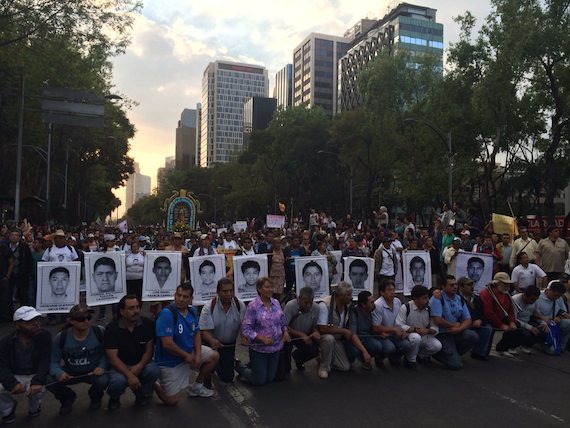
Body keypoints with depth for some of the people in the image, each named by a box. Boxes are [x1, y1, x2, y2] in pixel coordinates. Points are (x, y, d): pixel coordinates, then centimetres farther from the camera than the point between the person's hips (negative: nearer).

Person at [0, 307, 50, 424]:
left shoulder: (44, 336, -11)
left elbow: (45, 361, -19)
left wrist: (37, 382, -38)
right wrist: (12, 383, -40)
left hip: (35, 376, -1)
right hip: (14, 377, 1)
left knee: (38, 389, -34)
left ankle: (34, 408, 6)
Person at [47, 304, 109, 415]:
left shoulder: (99, 332, -17)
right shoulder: (61, 337, -15)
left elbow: (106, 354, -8)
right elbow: (54, 362, -9)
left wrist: (102, 367, -25)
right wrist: (59, 373, -29)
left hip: (93, 372, -1)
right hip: (70, 373, 1)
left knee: (103, 380, -32)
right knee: (49, 381, -25)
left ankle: (95, 398, 11)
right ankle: (68, 398, 13)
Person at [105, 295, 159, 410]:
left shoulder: (147, 324, -9)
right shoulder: (112, 328, -14)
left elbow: (149, 349, -5)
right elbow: (112, 357, -18)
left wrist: (139, 366, -23)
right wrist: (129, 375, -29)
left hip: (140, 364, 2)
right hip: (120, 366, -2)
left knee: (154, 370, -29)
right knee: (117, 381, -33)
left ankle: (141, 394, 5)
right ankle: (114, 398, 6)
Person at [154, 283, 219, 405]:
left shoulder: (192, 311, -2)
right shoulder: (167, 314, -27)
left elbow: (197, 333, 5)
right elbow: (167, 344, -28)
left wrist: (198, 355, -11)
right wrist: (187, 356, -16)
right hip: (169, 361, -7)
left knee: (214, 356, -1)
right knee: (172, 401, -5)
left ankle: (197, 386, 18)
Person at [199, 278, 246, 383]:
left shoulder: (240, 305, -13)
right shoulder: (209, 307, -20)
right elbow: (205, 331, -24)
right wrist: (212, 341, -45)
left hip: (230, 345, 2)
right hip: (212, 343, -2)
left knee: (227, 377, 8)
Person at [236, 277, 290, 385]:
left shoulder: (276, 303, 0)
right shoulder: (253, 306, -15)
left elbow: (282, 322, 12)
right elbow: (246, 329, -17)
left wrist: (285, 331, -8)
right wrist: (262, 338, -26)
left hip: (276, 347, 5)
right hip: (259, 349, -5)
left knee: (270, 378, 16)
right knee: (259, 380, 7)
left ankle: (253, 366, 43)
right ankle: (239, 366, 32)